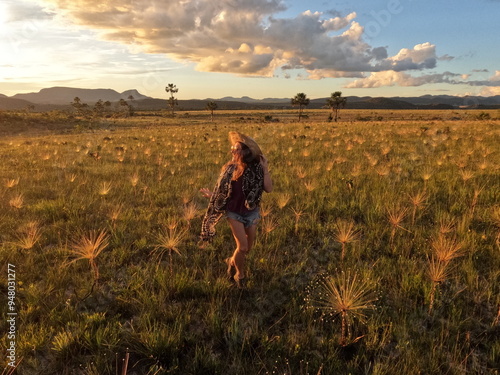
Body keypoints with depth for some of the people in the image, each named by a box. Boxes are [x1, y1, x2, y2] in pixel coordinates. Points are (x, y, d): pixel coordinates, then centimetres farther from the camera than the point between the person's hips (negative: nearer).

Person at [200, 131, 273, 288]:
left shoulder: (256, 168, -12)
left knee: (248, 247, 13)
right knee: (242, 246, -7)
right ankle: (240, 275, 21)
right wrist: (211, 194, -9)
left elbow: (268, 189, -21)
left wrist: (265, 168, -23)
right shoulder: (230, 167, -9)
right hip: (234, 212, -1)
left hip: (252, 212, 1)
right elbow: (223, 189, 3)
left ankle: (232, 261, 45)